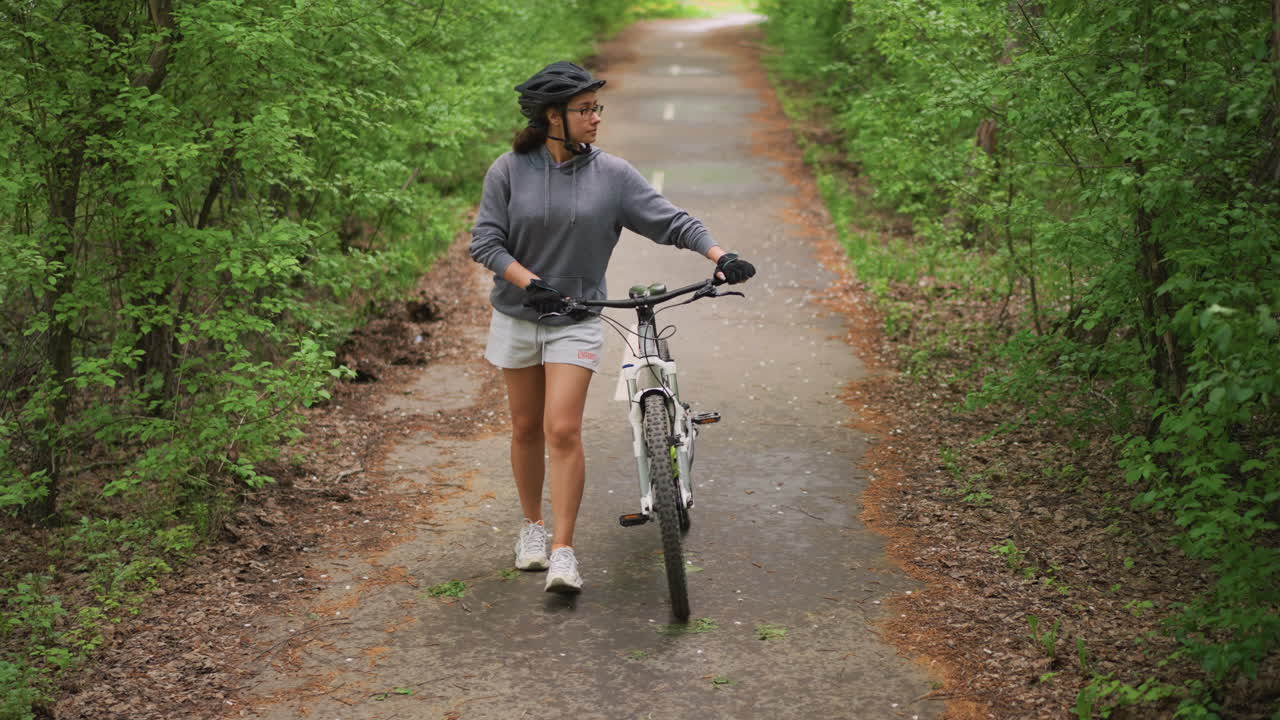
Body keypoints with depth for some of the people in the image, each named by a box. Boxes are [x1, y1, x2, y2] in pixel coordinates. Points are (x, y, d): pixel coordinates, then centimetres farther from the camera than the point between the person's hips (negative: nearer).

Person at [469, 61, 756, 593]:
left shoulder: (611, 174, -6)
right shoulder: (509, 170, -7)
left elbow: (671, 220, -7)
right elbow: (485, 241, -9)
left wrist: (720, 256, -22)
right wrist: (530, 282, -23)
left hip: (576, 321, -1)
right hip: (518, 315, 1)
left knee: (564, 431, -11)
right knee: (527, 429, 12)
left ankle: (563, 551, -6)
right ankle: (532, 526, 32)